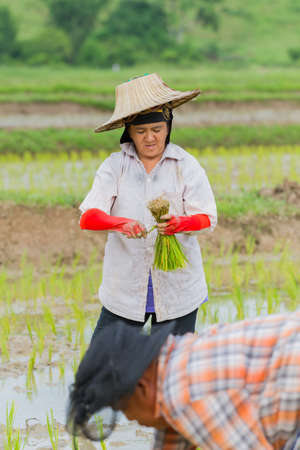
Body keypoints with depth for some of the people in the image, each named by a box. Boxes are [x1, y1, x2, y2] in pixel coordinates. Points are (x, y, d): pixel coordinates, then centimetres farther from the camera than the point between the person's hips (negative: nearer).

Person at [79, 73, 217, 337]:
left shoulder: (186, 165, 2)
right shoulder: (115, 166, 2)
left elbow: (207, 217, -6)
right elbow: (87, 218, -8)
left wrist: (179, 224, -29)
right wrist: (122, 223, -29)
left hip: (177, 290, 0)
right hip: (125, 288, 1)